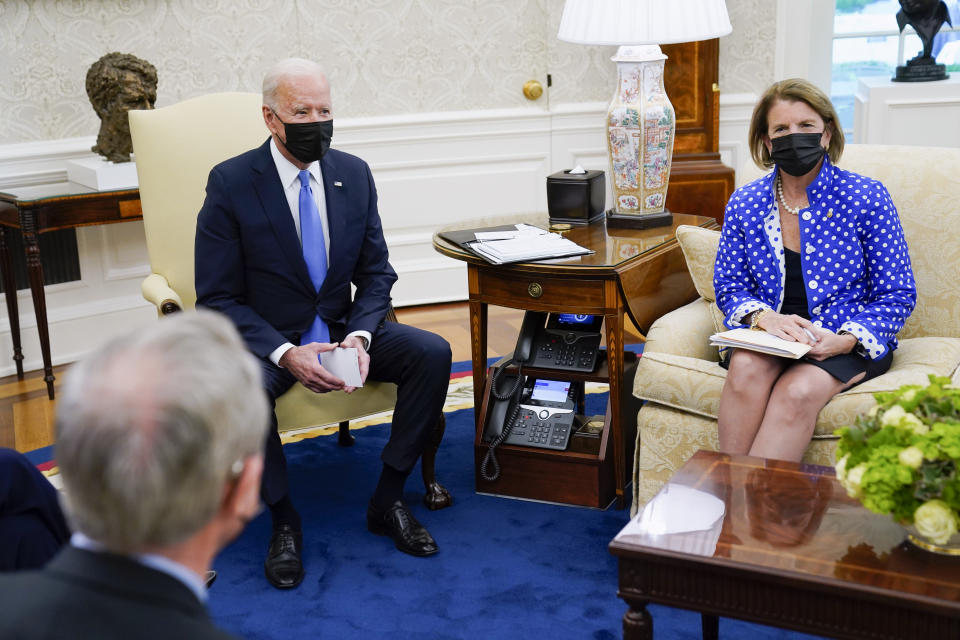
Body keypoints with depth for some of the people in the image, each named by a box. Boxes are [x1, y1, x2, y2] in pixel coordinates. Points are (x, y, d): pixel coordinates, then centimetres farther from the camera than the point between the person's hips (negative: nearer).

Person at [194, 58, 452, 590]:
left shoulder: (354, 174, 1)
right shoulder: (230, 183, -11)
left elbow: (376, 272, 6)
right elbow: (217, 299, -11)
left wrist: (359, 337, -15)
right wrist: (285, 353, -26)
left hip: (342, 330, 4)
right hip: (265, 338, -4)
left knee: (433, 353, -18)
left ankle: (387, 501, -5)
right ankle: (283, 520, -11)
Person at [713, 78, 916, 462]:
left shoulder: (867, 198, -3)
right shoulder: (744, 204, 4)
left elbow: (897, 296, -2)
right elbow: (728, 285, 9)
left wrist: (845, 340, -19)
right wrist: (763, 316, -14)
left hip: (851, 343, -2)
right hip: (767, 334, 2)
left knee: (799, 390, -33)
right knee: (746, 367, -32)